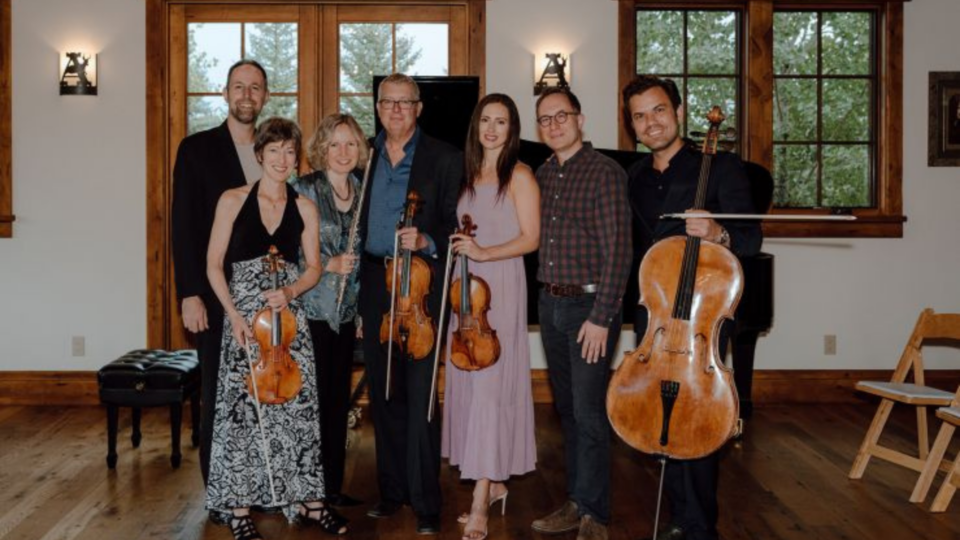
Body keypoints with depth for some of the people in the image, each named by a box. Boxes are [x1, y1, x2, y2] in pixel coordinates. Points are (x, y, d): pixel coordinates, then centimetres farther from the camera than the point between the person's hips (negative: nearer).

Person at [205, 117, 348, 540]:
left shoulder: (304, 209, 7)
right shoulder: (233, 200, 1)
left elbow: (313, 268, 10)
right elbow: (214, 265, 0)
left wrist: (290, 291, -10)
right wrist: (233, 314, -12)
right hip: (242, 316, -2)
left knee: (298, 406, 3)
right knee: (242, 409, 0)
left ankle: (307, 499, 16)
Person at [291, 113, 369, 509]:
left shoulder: (362, 193, 10)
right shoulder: (305, 190, -6)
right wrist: (329, 264, -18)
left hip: (347, 312, 5)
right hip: (311, 309, -5)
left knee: (339, 400, 10)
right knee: (313, 398, -3)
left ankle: (333, 486, 22)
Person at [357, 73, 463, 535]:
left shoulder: (445, 159, 1)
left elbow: (456, 223, -2)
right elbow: (357, 224, 13)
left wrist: (426, 241, -22)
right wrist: (355, 290, 6)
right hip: (373, 285, 5)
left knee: (420, 396, -5)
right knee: (383, 393, 11)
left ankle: (425, 502, 5)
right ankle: (392, 488, 25)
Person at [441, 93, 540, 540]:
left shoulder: (519, 175, -3)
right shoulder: (469, 176, 16)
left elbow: (530, 239, -9)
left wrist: (484, 253, -20)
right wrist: (457, 248, 2)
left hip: (500, 287, -6)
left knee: (489, 386, -9)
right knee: (467, 383, 6)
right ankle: (494, 483, 20)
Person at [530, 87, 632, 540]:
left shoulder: (604, 172, -9)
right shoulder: (542, 176, 11)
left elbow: (616, 251, -15)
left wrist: (601, 317, -19)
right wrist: (547, 296, 3)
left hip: (589, 305, -7)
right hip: (551, 304, 7)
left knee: (588, 413, -5)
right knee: (566, 409, 13)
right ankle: (577, 501, 25)